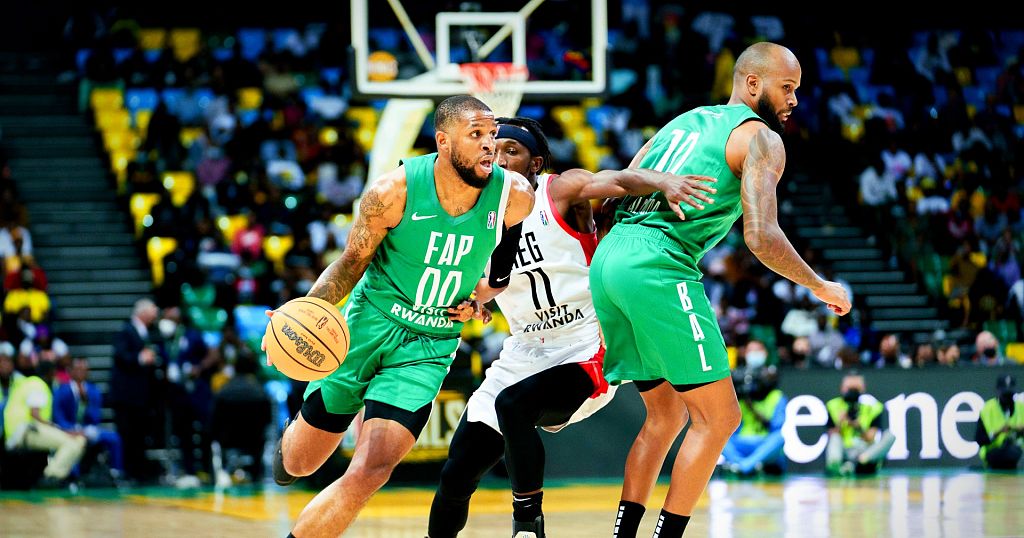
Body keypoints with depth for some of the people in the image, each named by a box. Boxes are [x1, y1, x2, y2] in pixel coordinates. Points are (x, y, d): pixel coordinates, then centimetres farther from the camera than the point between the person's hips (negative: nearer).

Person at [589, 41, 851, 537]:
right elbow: (761, 237, -9)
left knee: (666, 413, 20)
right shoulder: (760, 138, 2)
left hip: (607, 258, 8)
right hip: (658, 265, -8)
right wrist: (821, 287, 3)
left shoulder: (684, 121, 27)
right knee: (717, 418, -1)